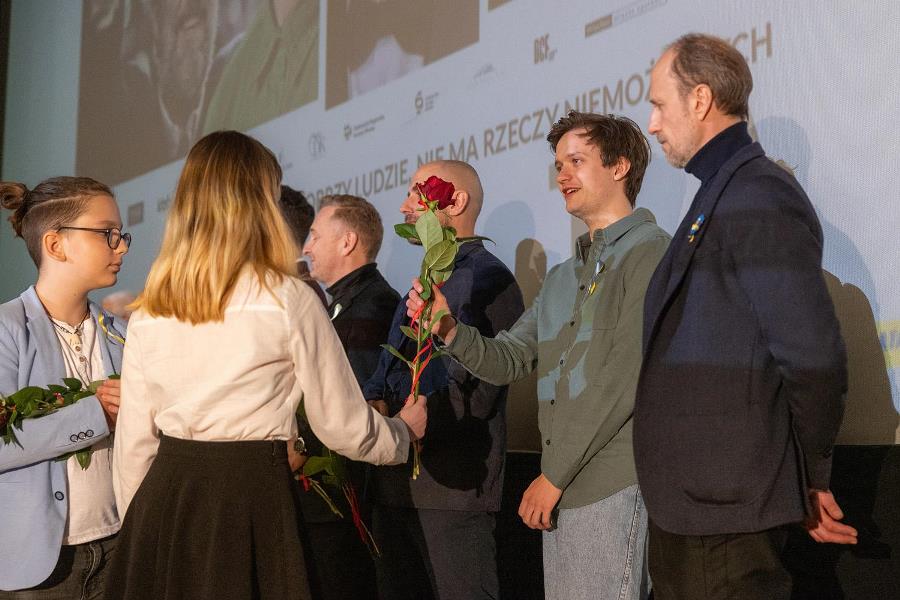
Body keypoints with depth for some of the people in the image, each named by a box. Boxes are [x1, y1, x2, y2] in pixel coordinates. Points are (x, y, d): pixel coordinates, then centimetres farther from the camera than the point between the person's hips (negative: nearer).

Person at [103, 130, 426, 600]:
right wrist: (404, 432, 18)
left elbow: (135, 442, 8)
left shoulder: (148, 312, 4)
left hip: (164, 497, 4)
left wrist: (139, 527, 21)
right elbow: (342, 426, -2)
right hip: (253, 495, -4)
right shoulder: (289, 301, -8)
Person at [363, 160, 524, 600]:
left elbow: (474, 391, -18)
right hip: (396, 484, 9)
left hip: (453, 485, -9)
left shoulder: (486, 278, -9)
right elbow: (388, 369, 17)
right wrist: (375, 403, -5)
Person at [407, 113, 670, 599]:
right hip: (561, 490, 8)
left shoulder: (650, 253, -7)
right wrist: (450, 331, -6)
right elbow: (509, 361, 14)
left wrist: (553, 475, -12)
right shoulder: (563, 277, 21)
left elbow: (625, 378, -15)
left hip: (615, 486, -8)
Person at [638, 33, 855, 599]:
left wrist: (811, 480, -9)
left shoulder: (758, 197, -16)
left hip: (725, 509, -10)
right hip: (687, 501, 10)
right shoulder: (723, 195, 17)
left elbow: (814, 358, -21)